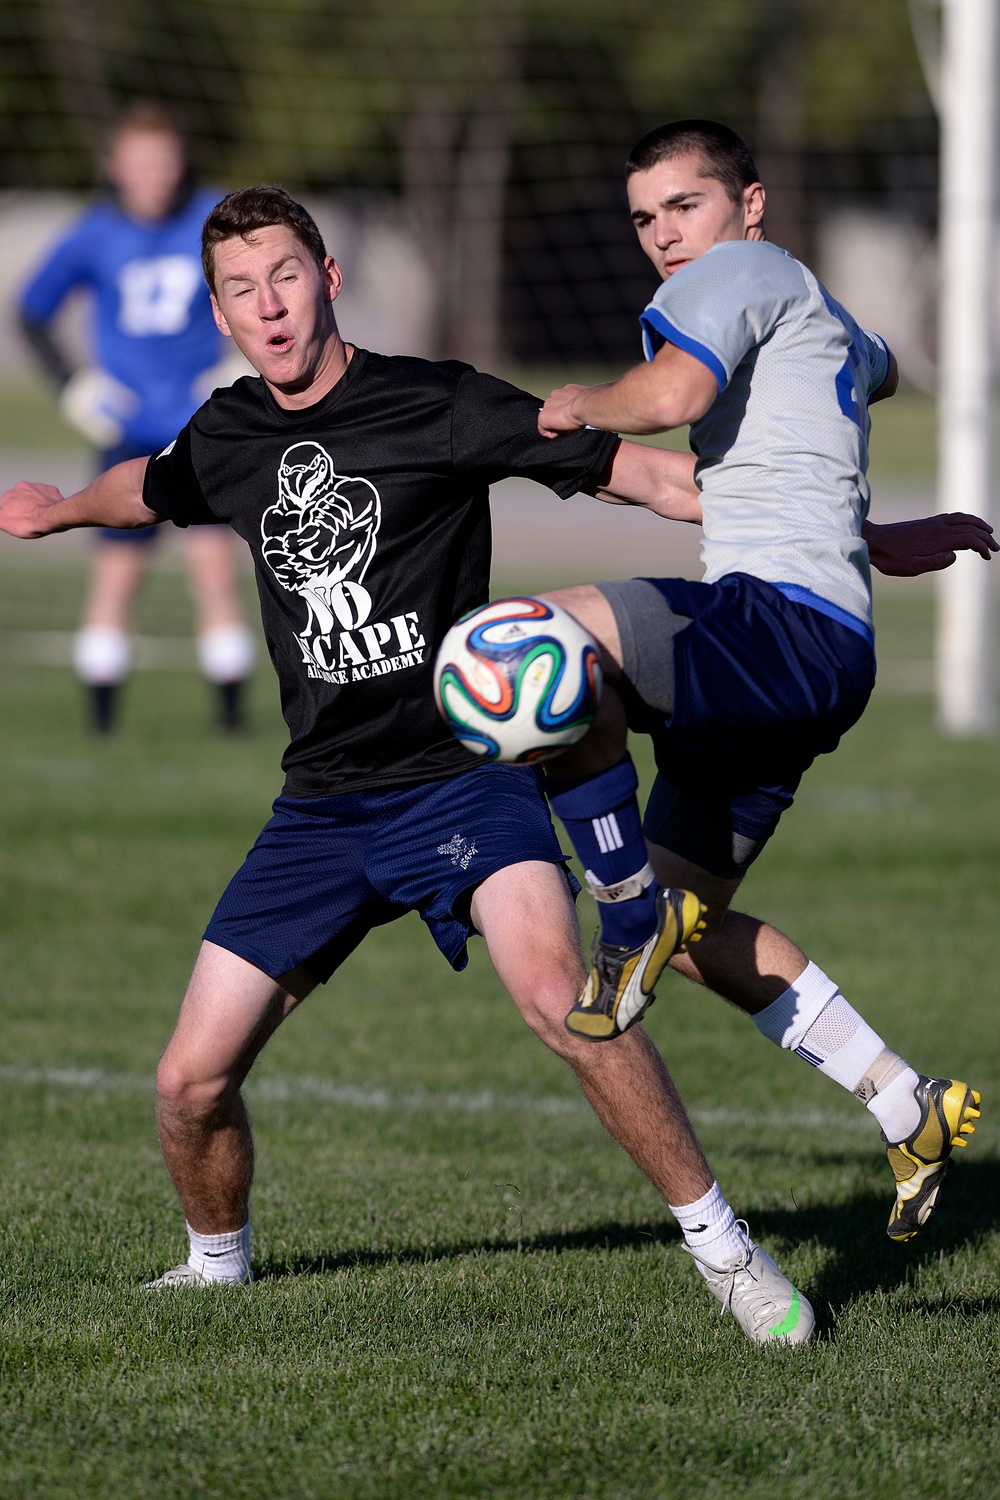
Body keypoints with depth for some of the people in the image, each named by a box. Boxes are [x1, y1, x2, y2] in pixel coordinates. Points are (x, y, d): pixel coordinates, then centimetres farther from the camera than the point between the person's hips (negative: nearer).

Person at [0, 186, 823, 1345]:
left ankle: (722, 1248, -18)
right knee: (191, 1084, -1)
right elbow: (148, 488, 33)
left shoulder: (436, 407, -9)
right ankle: (217, 1263, 31)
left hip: (460, 774, -5)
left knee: (556, 993, -31)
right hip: (320, 806, 5)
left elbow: (644, 474, -8)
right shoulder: (225, 438, 7)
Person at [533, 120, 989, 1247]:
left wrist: (583, 408, -2)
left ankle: (632, 914, -26)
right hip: (804, 659, 11)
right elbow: (877, 370, 55)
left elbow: (671, 397, -21)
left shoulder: (732, 274, -1)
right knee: (689, 925, 15)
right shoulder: (822, 317, 30)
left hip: (786, 617, -11)